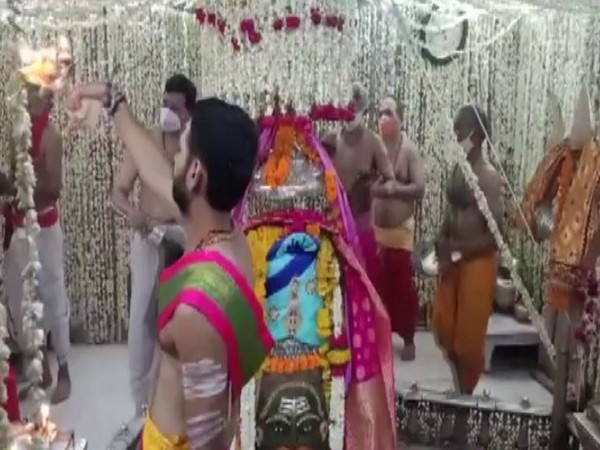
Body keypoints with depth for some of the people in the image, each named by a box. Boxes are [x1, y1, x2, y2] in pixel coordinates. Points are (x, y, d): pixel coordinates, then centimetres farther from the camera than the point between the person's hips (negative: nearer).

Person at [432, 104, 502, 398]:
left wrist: (460, 251, -18)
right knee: (444, 327, 14)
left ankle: (467, 394, 23)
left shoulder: (489, 177, -17)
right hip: (453, 259, 8)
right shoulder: (457, 169, 6)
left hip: (478, 261, -8)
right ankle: (458, 388, 34)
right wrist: (442, 244, 0)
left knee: (469, 335, 4)